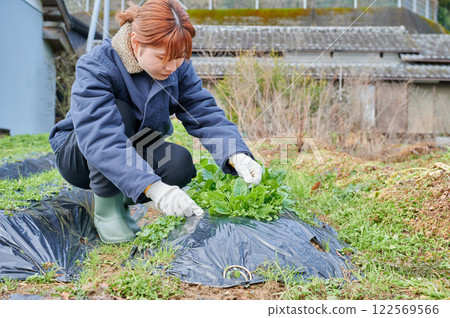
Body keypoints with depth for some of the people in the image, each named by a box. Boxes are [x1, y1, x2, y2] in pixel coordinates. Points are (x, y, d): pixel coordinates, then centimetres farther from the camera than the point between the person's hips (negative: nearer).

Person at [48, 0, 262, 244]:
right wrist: (155, 188, -56)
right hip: (79, 154, -4)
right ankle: (106, 208, -17)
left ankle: (123, 199, 4)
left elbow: (205, 114, -18)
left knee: (180, 164, -28)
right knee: (119, 111, -34)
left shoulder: (178, 66, -13)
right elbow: (100, 141, -43)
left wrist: (238, 157, -39)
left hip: (136, 156, 4)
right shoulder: (95, 68, -31)